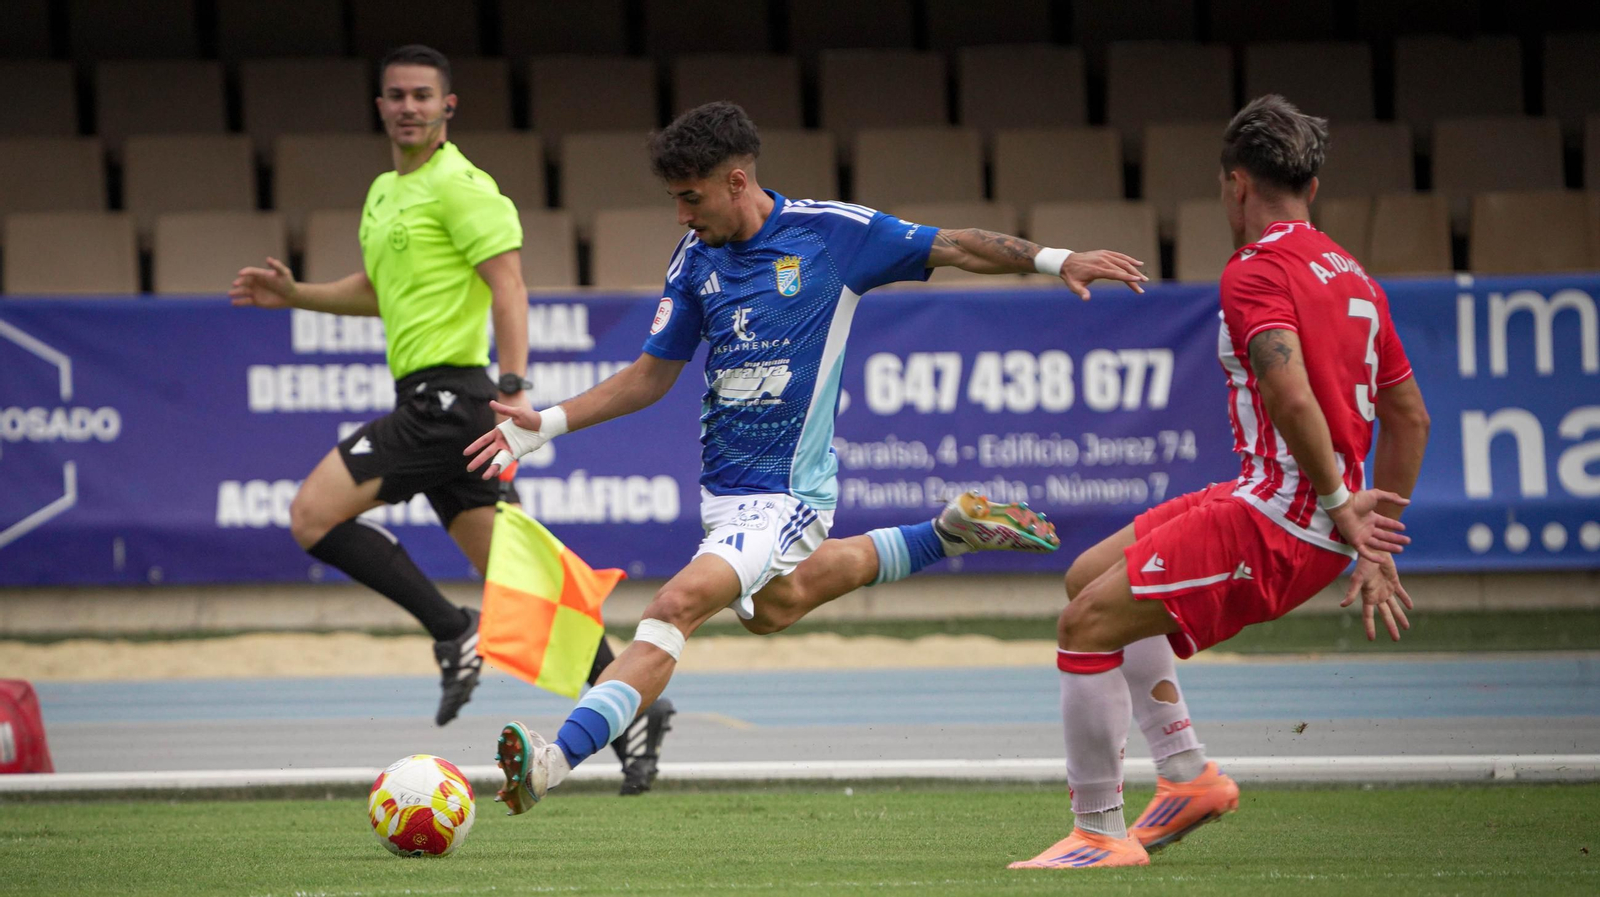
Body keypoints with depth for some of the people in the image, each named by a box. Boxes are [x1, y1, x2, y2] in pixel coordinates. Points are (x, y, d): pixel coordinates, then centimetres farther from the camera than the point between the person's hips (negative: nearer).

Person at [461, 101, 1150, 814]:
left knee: (676, 607, -23)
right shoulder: (695, 260, 2)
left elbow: (953, 248, 0)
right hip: (723, 486, 7)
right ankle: (948, 535, 41)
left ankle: (554, 762, -31)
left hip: (786, 489, -7)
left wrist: (1055, 260, -9)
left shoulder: (830, 231, -11)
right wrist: (544, 426, 1)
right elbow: (652, 375, 10)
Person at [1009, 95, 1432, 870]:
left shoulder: (1255, 273, -13)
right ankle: (1187, 772, 19)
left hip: (1278, 517, -10)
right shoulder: (1350, 275, 16)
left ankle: (1100, 833, -3)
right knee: (1089, 577, 20)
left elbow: (1290, 396, -30)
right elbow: (1409, 417, 20)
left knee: (1087, 624, -9)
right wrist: (1372, 547, 22)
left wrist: (1337, 502, -22)